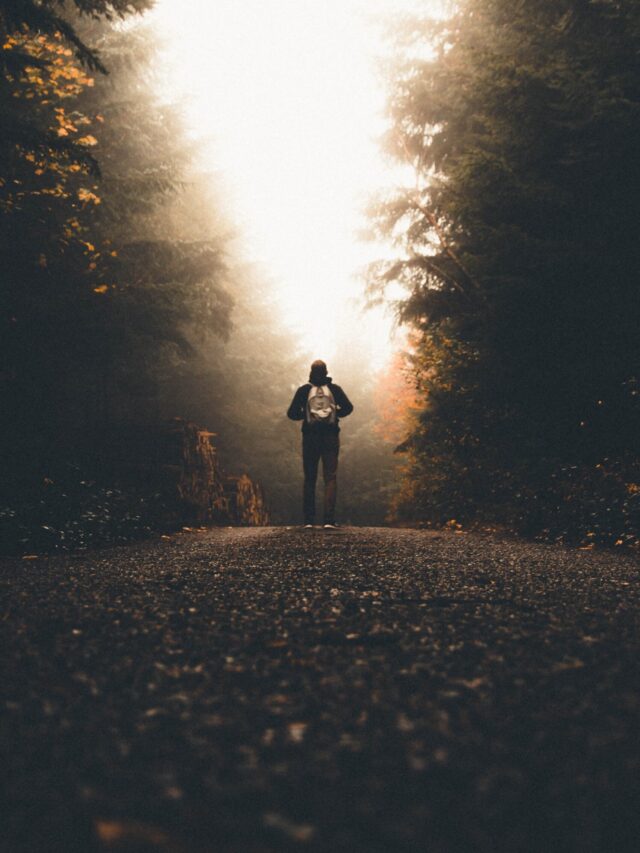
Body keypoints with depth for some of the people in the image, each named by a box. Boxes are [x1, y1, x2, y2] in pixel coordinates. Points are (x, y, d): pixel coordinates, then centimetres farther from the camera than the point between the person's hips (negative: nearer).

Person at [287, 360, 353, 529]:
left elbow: (292, 413, -2)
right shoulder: (334, 389, 2)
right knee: (330, 478, -2)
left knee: (309, 479, 8)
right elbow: (348, 407, -2)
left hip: (310, 438, 1)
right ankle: (329, 519, -14)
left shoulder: (304, 390, 1)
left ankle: (309, 520, 4)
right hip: (331, 438, -1)